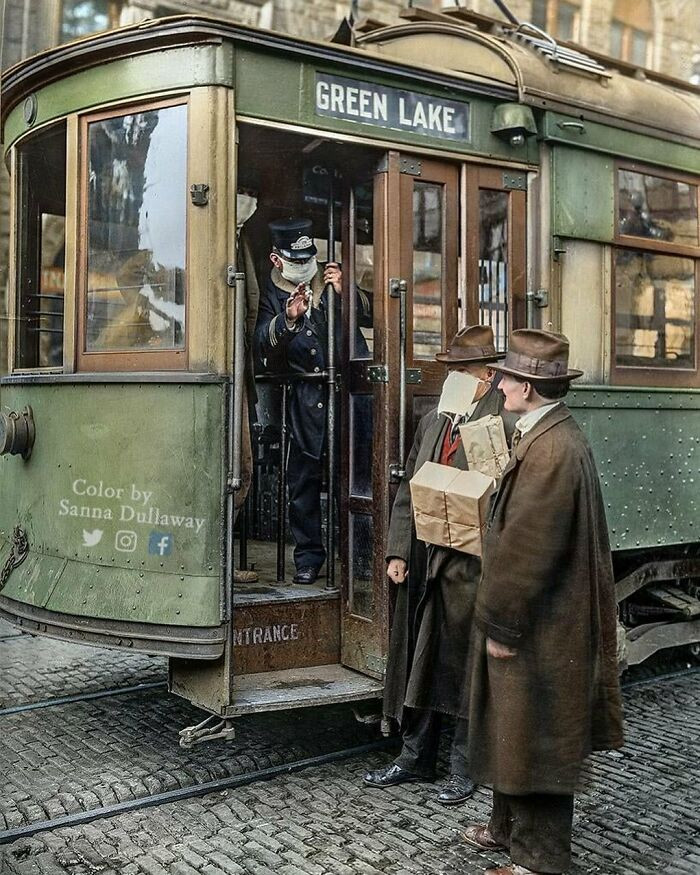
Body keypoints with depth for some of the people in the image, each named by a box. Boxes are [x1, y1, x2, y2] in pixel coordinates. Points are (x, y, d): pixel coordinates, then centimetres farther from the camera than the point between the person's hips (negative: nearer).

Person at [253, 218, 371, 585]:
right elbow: (263, 345, -4)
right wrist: (288, 319, -21)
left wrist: (346, 291, -5)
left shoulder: (333, 278, 14)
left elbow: (371, 314, 12)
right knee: (304, 479, 2)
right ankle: (308, 557, 14)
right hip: (306, 401, 0)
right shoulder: (273, 295, 11)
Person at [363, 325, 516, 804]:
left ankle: (465, 768, 24)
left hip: (471, 567, -6)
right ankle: (416, 757, 31)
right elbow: (408, 490, 13)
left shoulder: (505, 426, -10)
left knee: (465, 667, 7)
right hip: (423, 564, 7)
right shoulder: (433, 421, 12)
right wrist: (399, 552, 7)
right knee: (417, 661, 15)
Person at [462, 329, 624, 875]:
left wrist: (501, 624, -18)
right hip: (536, 617, 10)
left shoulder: (551, 449, -25)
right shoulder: (553, 435, 8)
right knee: (515, 730, 22)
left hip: (541, 626, -10)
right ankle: (511, 826, 39)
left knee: (534, 739, 4)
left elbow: (528, 547, -25)